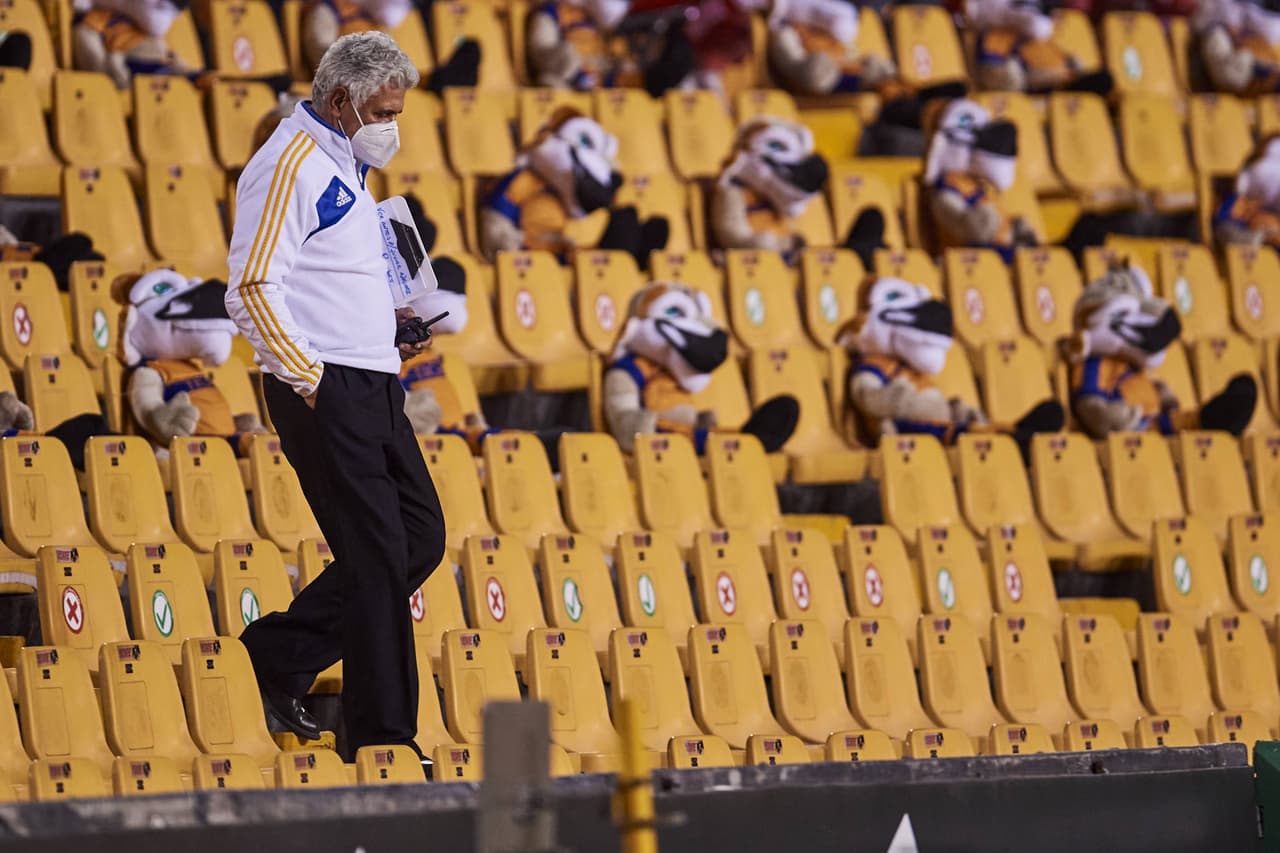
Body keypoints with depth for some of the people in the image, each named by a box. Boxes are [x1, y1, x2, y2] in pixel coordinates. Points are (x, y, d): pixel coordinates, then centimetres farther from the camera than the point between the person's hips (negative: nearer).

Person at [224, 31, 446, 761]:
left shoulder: (345, 165, 18)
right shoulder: (289, 166, -12)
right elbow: (252, 289, -18)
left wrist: (390, 331, 12)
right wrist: (309, 380, -17)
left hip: (374, 388, 10)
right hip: (326, 392, -10)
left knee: (420, 538, 9)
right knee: (377, 557, -8)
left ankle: (282, 653, 18)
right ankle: (384, 739, -2)